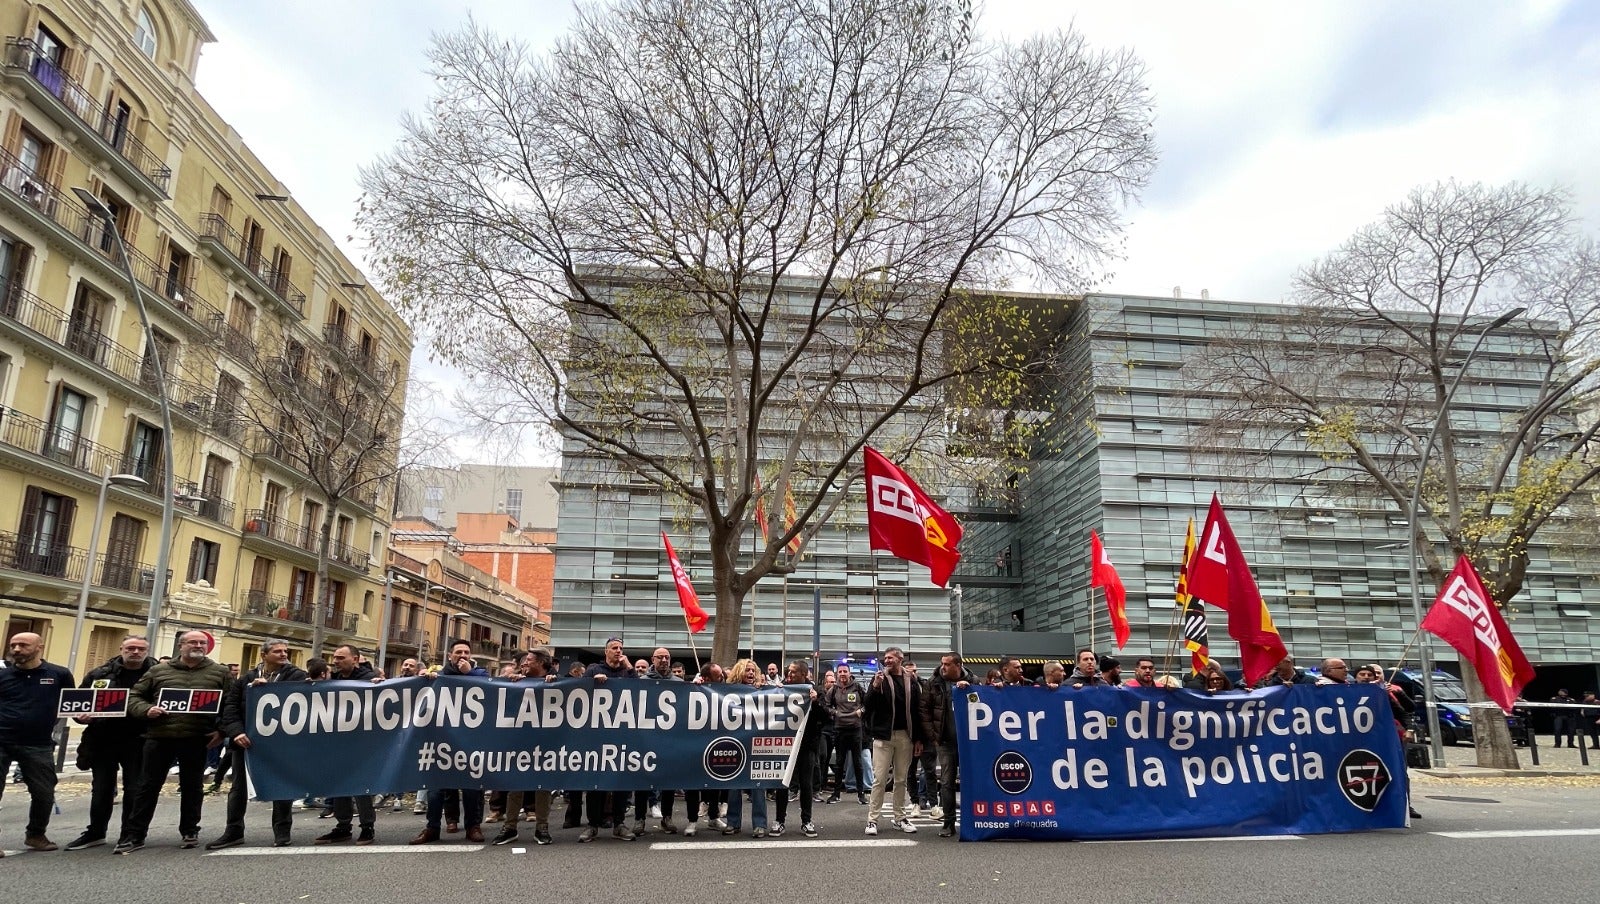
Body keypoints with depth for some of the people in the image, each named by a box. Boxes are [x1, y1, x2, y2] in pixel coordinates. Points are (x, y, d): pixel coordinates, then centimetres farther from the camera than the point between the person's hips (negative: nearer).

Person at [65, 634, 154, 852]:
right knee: (101, 789, 14)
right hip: (103, 741, 3)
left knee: (134, 790, 3)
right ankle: (95, 833, 30)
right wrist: (83, 716, -9)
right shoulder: (99, 674, 6)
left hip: (137, 742, -3)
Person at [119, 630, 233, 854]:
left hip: (197, 739, -1)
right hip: (159, 736, 1)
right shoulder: (159, 671, 9)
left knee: (192, 787, 9)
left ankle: (189, 832, 21)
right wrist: (147, 709, -10)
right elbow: (134, 696, 10)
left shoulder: (220, 672, 5)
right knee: (148, 786, 5)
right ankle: (134, 835, 15)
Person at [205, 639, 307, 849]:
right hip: (245, 739, 3)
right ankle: (234, 831, 23)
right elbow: (230, 706, 0)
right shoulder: (248, 678, 8)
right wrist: (236, 731, -15)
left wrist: (267, 686, -22)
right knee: (239, 786, 11)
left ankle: (282, 831, 13)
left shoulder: (296, 676, -1)